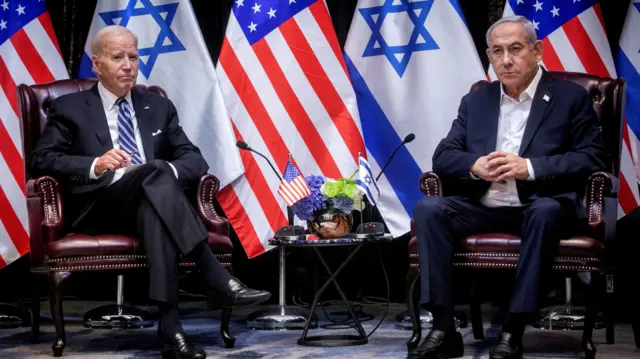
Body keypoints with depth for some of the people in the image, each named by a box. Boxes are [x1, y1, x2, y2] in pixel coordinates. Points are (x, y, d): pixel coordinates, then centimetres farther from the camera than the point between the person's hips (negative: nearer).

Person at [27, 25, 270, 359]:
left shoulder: (159, 107, 22)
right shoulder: (70, 108, 12)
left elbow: (195, 160, 14)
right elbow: (40, 160, 1)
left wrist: (165, 173, -11)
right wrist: (95, 165, -17)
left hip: (150, 201, 3)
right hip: (97, 208, -3)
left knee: (155, 209, -37)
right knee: (156, 173, -34)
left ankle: (170, 328, -46)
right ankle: (217, 279, -39)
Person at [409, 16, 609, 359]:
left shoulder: (570, 97, 3)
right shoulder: (475, 101, 15)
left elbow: (595, 158, -7)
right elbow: (442, 157, 10)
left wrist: (529, 167, -19)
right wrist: (476, 166, -14)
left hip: (541, 205, -3)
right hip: (484, 207, 4)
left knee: (546, 211, -37)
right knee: (429, 208, -22)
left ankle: (513, 331, -31)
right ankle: (443, 329, -22)